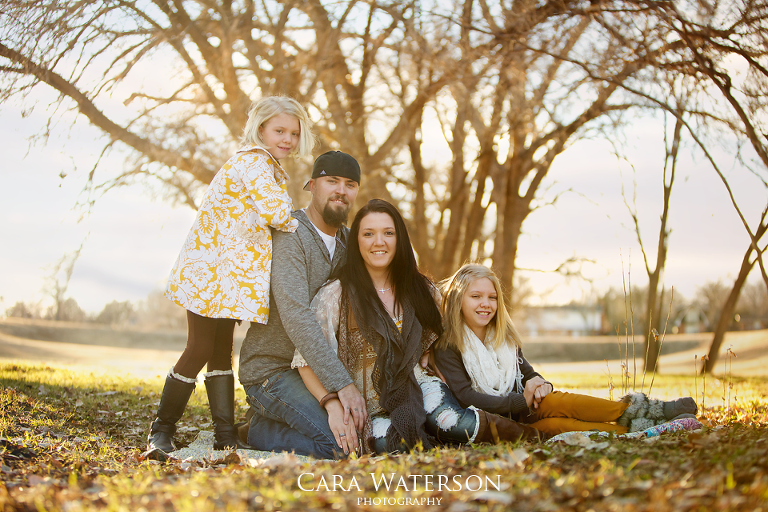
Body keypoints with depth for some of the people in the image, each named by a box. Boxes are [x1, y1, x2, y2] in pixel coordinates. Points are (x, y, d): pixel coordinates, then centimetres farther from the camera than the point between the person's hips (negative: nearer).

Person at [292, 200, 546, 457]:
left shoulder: (421, 290, 8)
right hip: (369, 408, -2)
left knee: (446, 418, -34)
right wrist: (334, 406, -24)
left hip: (417, 388, 2)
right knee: (387, 441, -37)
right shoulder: (336, 295, -6)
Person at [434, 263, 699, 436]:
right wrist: (523, 400, -20)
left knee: (552, 401, -30)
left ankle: (636, 412, -36)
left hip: (525, 411, 5)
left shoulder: (504, 336, 13)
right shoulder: (447, 348, -8)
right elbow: (467, 397, -18)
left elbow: (527, 372, 16)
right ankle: (633, 428, -38)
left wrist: (541, 385, -10)